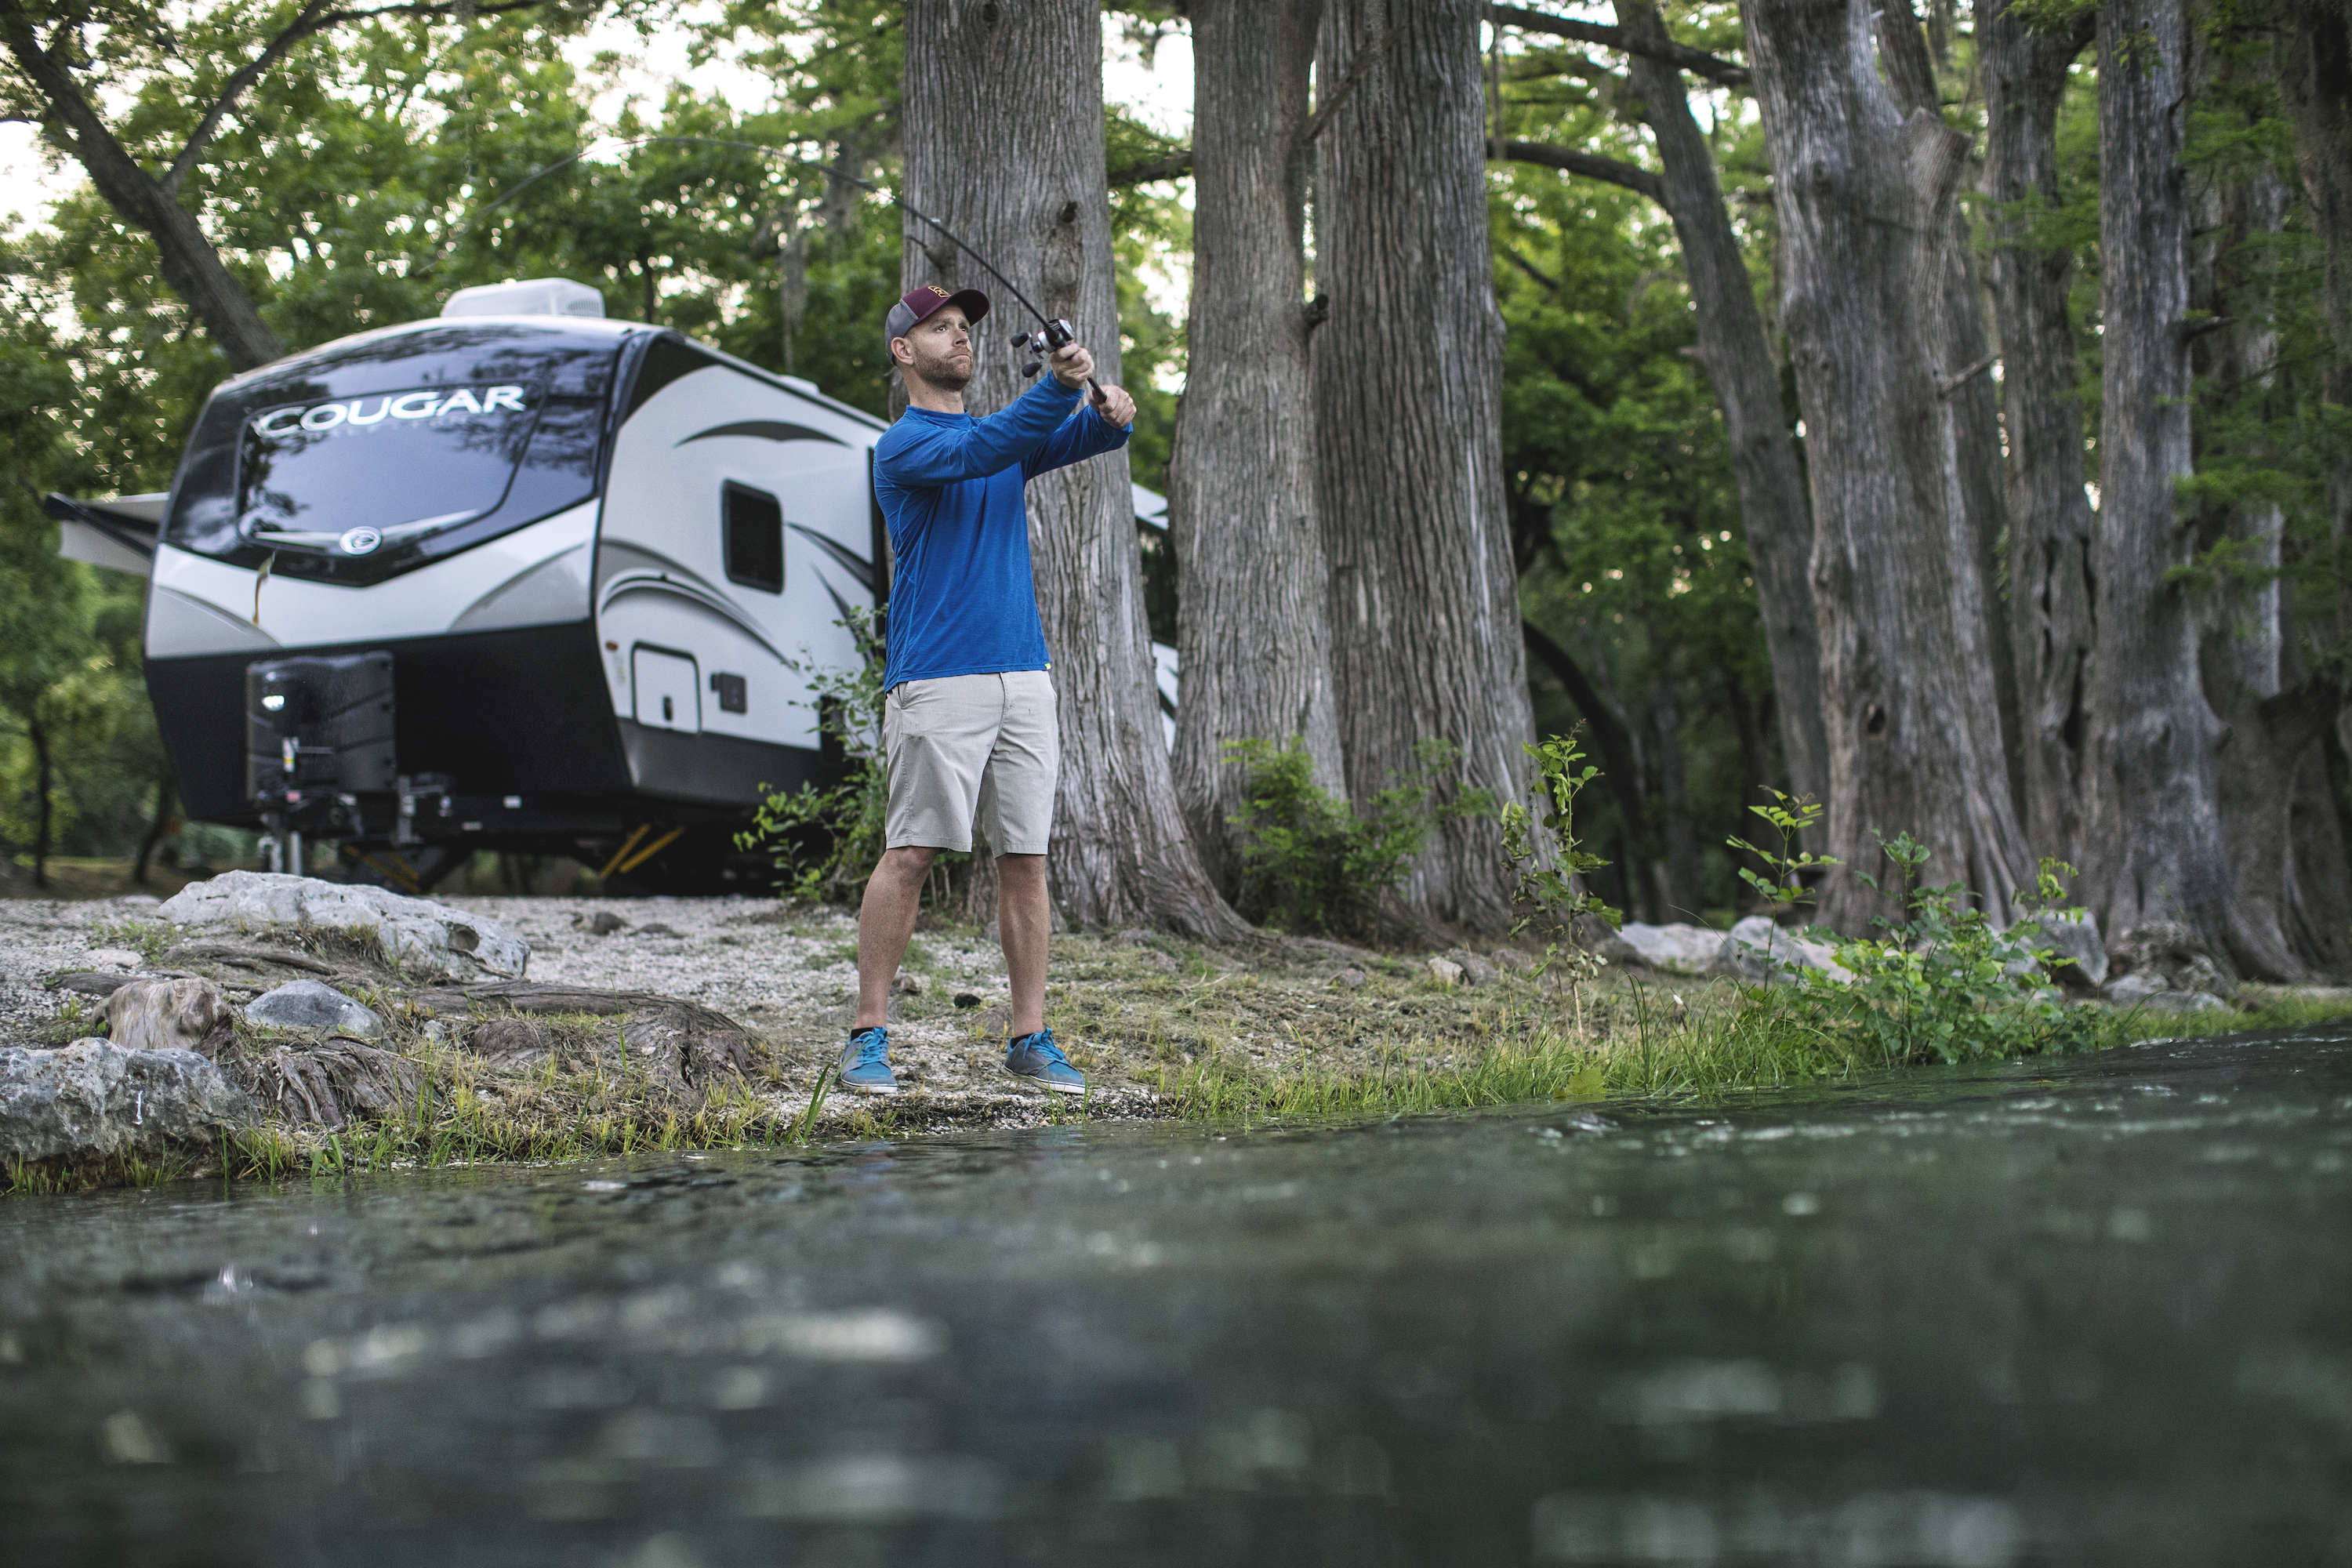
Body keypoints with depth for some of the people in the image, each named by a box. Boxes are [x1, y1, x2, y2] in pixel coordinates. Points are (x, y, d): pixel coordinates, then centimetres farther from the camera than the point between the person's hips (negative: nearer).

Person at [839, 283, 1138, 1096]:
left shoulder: (1009, 430, 20)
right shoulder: (901, 446, -1)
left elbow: (1079, 437, 5)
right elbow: (978, 453, -20)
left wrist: (1112, 415, -19)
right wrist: (1058, 385, -31)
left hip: (1025, 678, 6)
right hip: (937, 684, -6)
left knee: (1025, 859, 4)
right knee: (911, 853, -8)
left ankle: (1030, 1037, 9)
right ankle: (869, 1035, -2)